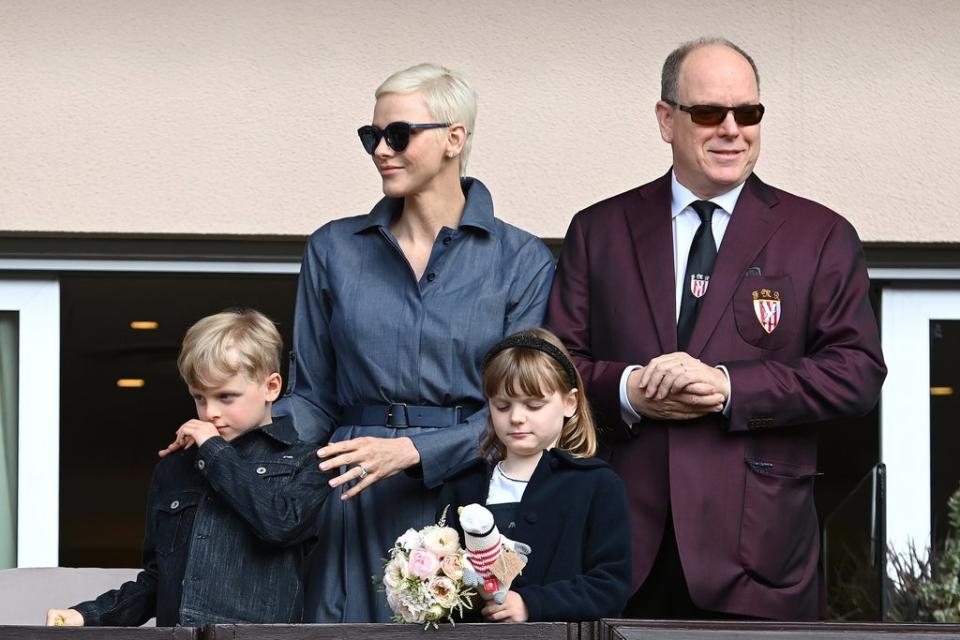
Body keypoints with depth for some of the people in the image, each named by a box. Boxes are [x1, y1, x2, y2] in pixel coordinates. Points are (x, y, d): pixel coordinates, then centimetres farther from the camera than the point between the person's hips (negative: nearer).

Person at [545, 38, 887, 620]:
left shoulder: (821, 237, 6)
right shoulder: (599, 232, 12)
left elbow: (859, 371, -2)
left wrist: (732, 387, -15)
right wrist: (627, 391, -13)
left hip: (755, 545, -1)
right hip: (622, 536, 1)